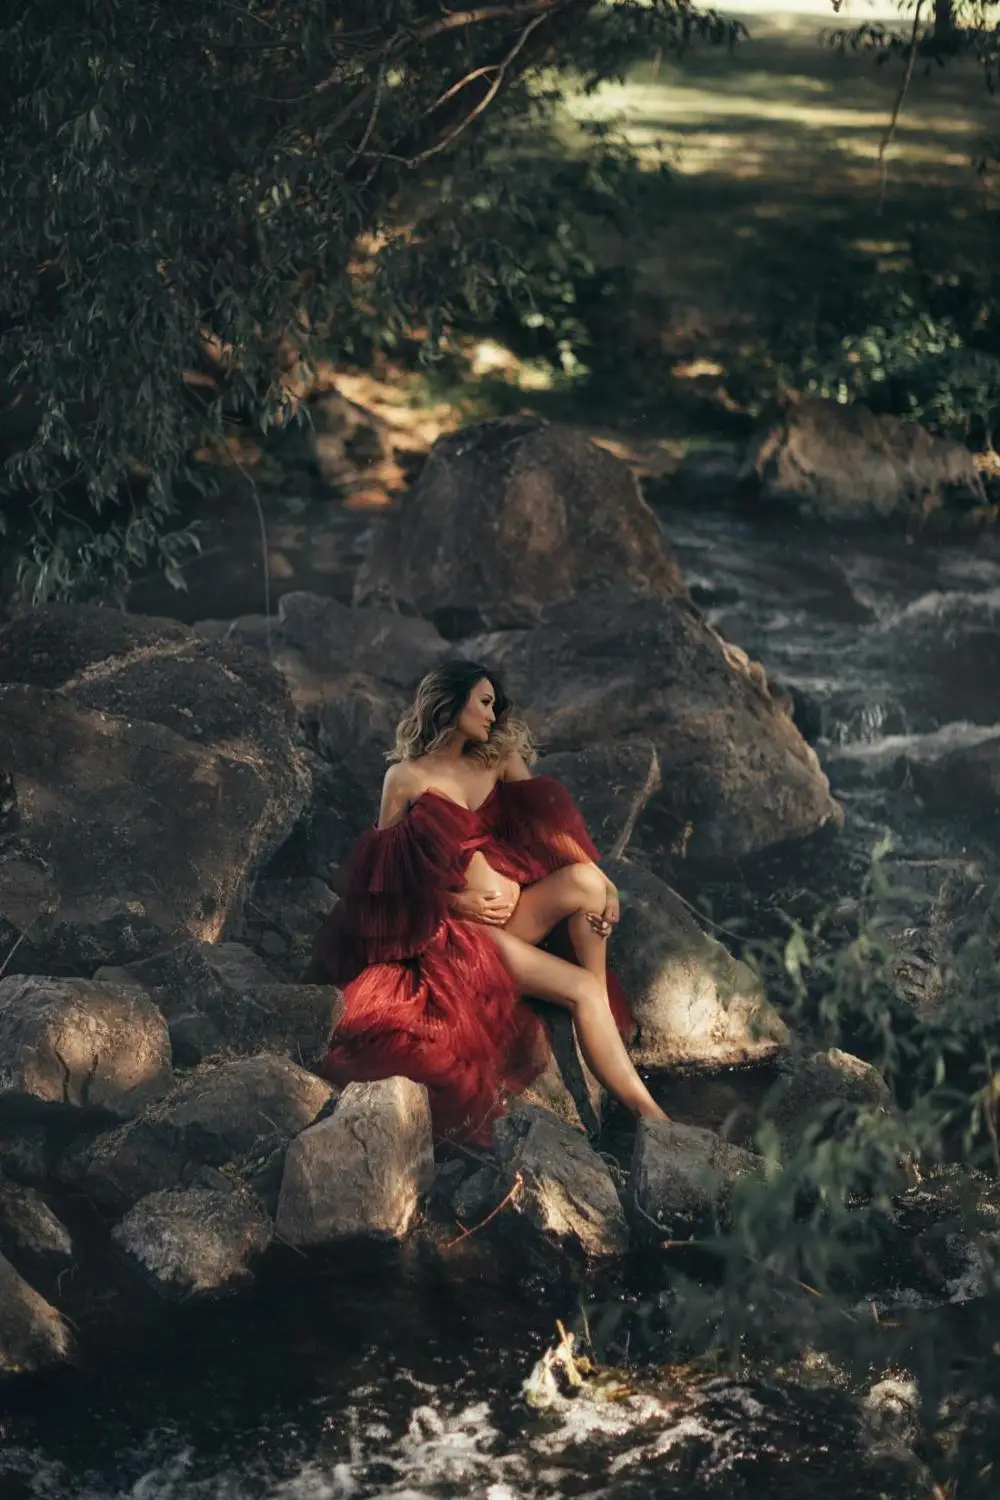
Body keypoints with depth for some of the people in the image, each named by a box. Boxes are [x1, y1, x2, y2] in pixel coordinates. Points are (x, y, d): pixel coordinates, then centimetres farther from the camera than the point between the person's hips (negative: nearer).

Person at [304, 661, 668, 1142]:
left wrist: (603, 882, -12)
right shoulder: (406, 777, 1)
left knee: (584, 881, -28)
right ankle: (645, 1110, -22)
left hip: (508, 906, 5)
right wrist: (458, 900, -13)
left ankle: (605, 1019, -14)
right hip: (453, 924, -5)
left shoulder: (498, 760, 15)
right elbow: (383, 870, -1)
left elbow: (549, 823, 4)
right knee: (580, 989, -24)